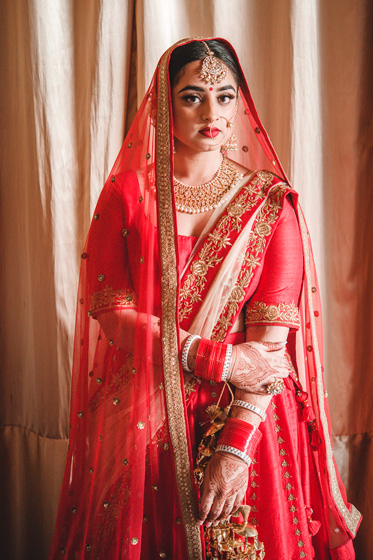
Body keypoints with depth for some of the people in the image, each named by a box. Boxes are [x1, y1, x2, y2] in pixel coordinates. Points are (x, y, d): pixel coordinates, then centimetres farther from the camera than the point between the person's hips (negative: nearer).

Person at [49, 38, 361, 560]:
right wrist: (218, 359, -16)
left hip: (245, 416, 0)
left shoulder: (271, 202, -2)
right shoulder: (127, 193, -1)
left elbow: (273, 335, -9)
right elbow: (109, 309, -7)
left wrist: (236, 447, -19)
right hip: (142, 415, 0)